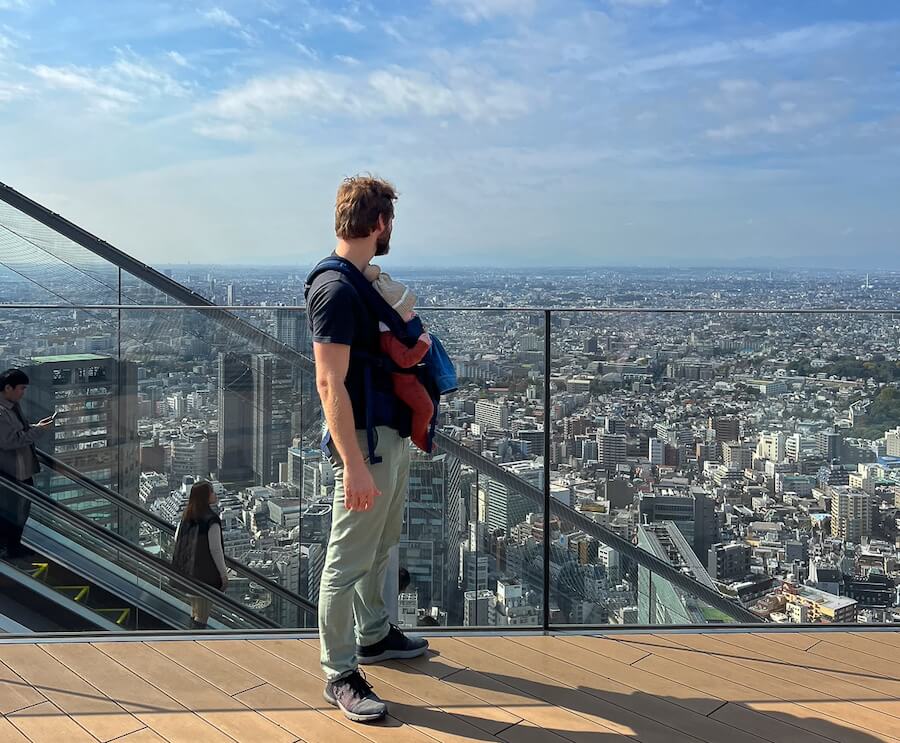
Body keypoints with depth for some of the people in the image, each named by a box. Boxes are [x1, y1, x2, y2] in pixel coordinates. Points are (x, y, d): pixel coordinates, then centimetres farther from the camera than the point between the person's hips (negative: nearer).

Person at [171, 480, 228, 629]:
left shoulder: (187, 516, 4)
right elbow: (215, 549, -18)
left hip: (187, 570, 8)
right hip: (205, 572, -8)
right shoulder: (211, 520, -19)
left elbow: (177, 538, 12)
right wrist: (224, 574, -10)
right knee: (202, 614, 0)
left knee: (195, 610, 19)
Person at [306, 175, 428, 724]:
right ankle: (340, 675, 13)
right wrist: (354, 466, -27)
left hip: (394, 434, 10)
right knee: (349, 561, 1)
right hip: (366, 441, -10)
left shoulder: (366, 281, 11)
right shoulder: (336, 290, -20)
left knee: (382, 544, 23)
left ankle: (374, 635, 40)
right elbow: (330, 385, -25)